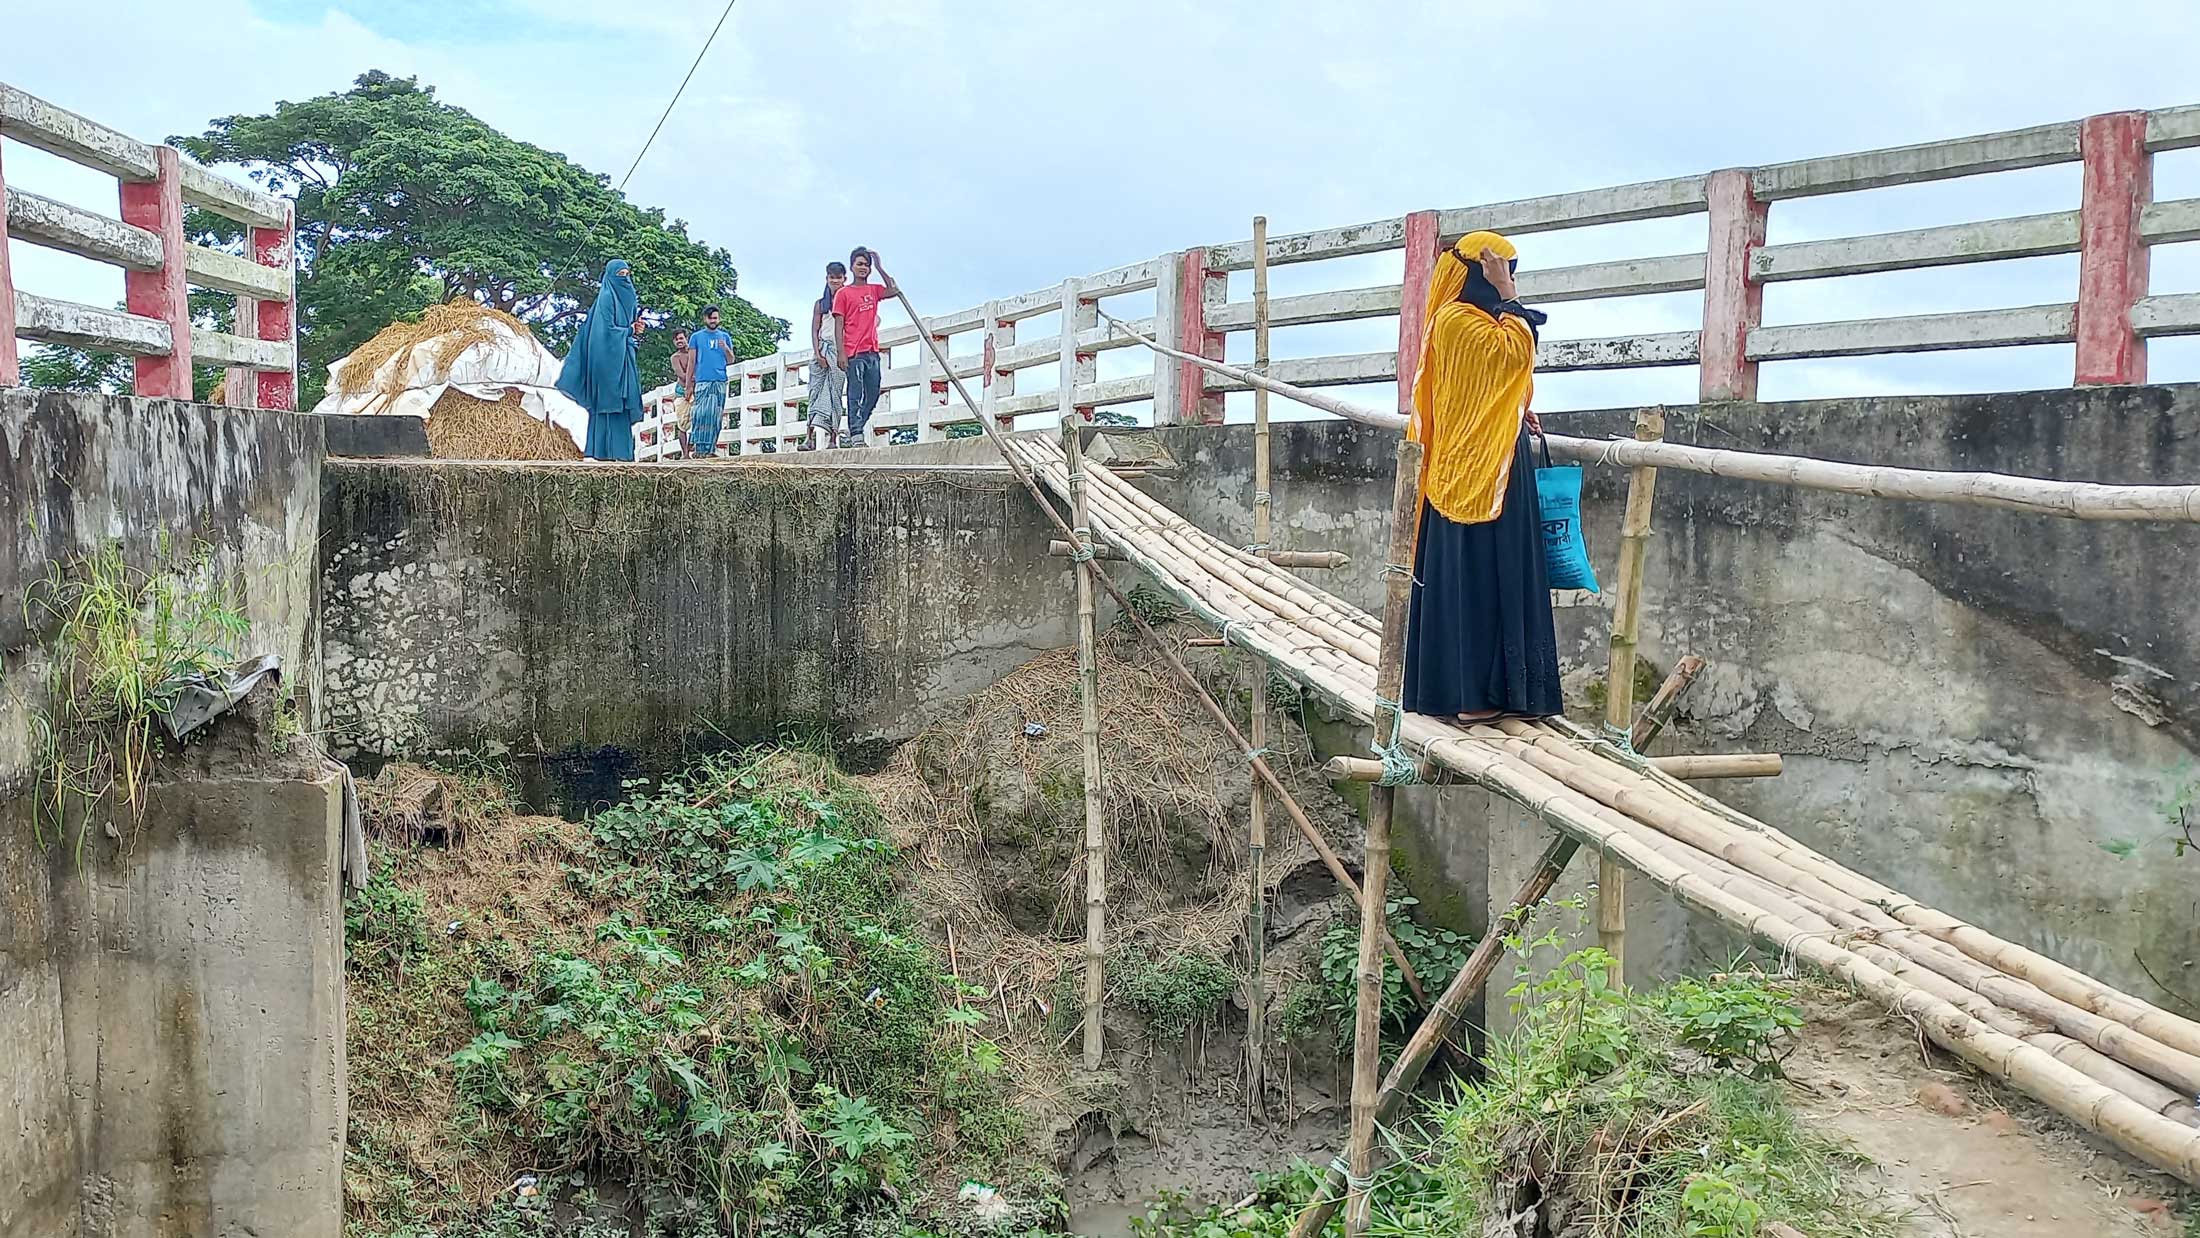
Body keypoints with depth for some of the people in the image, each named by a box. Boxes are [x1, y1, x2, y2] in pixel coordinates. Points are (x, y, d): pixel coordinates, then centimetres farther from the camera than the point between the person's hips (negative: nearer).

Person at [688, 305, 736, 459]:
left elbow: (731, 360, 17)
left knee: (716, 416, -2)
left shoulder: (724, 337, 17)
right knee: (702, 414, -12)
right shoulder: (696, 337, 12)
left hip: (720, 381, 2)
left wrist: (726, 348, -4)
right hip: (703, 381, -2)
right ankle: (699, 448, -13)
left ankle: (711, 448, 0)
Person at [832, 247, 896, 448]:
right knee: (855, 395, -9)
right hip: (854, 352, -6)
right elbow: (839, 325, -2)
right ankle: (856, 435, -12)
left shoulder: (874, 290, 16)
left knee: (872, 396, 5)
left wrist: (879, 267, 0)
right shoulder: (843, 294, 3)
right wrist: (841, 353, -11)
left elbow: (893, 290, -3)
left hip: (872, 351, 6)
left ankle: (852, 435, 13)